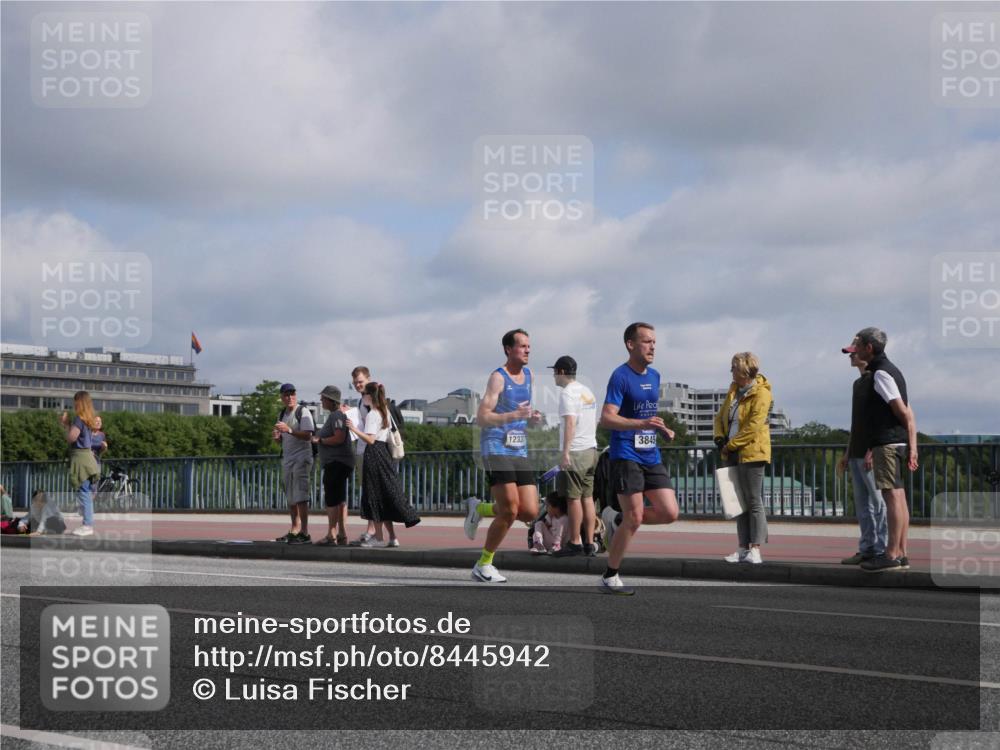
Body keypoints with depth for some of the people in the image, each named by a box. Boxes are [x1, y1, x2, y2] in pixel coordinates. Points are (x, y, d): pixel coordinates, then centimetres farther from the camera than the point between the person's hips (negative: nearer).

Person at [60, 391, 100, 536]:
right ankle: (88, 523, 17)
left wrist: (65, 423, -4)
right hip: (86, 456, 10)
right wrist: (66, 424, 14)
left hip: (80, 457, -10)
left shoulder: (79, 418, -15)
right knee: (87, 492, 13)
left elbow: (71, 438, -18)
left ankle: (87, 526, -8)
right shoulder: (88, 419, 13)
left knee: (83, 492, -8)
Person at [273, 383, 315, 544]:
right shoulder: (282, 414, 16)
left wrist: (289, 430, -29)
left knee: (300, 496, -14)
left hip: (301, 458, -8)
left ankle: (305, 533, -15)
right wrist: (276, 437, -1)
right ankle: (295, 531, 16)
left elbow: (308, 435, -18)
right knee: (290, 497, 9)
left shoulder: (303, 412, -7)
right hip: (287, 458, 8)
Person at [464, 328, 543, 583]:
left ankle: (479, 509, 22)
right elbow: (481, 418, -15)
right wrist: (514, 415, -25)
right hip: (497, 450, -7)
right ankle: (483, 565, 4)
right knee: (510, 511, -13)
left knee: (530, 513, -3)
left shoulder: (528, 375, 15)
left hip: (520, 452, 7)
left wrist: (532, 417, 7)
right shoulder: (498, 377, -8)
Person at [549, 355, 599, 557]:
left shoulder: (568, 393, -11)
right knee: (587, 497, 9)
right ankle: (589, 544, 9)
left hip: (574, 452, -8)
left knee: (573, 497, -4)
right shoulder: (588, 392, 17)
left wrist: (565, 451, -23)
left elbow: (570, 423, -20)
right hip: (591, 450, 8)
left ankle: (575, 543, -1)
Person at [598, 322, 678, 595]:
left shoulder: (654, 376, 13)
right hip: (625, 456, -7)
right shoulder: (620, 376, -11)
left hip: (651, 457, 7)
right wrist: (642, 424, -33)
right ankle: (610, 577, 7)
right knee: (635, 518, -8)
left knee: (670, 513, -2)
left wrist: (661, 428, 10)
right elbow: (606, 418, -21)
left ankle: (616, 520, 20)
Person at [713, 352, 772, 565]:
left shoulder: (761, 393, -11)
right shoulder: (734, 390, 14)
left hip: (751, 453, -8)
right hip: (732, 454, 8)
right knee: (740, 501, 10)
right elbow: (721, 416, 19)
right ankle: (743, 548, 14)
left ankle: (755, 549, -5)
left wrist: (730, 445, -15)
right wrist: (720, 438, 1)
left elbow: (753, 426, -18)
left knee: (754, 501, -6)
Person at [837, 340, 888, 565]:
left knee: (878, 502, -7)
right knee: (862, 504, 10)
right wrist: (847, 453, 22)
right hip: (856, 453, 9)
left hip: (870, 453, -9)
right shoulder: (858, 383, 20)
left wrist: (872, 451, -21)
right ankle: (867, 549, 13)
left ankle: (881, 550, -5)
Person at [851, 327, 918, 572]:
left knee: (891, 495, -11)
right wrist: (912, 446, 14)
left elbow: (902, 411, -14)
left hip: (886, 442, -10)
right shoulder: (890, 370, 21)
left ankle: (892, 554, -13)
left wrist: (911, 447, -5)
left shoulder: (881, 373, -11)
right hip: (897, 442, 10)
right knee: (897, 496, 9)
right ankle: (901, 554, 11)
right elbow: (908, 414, 18)